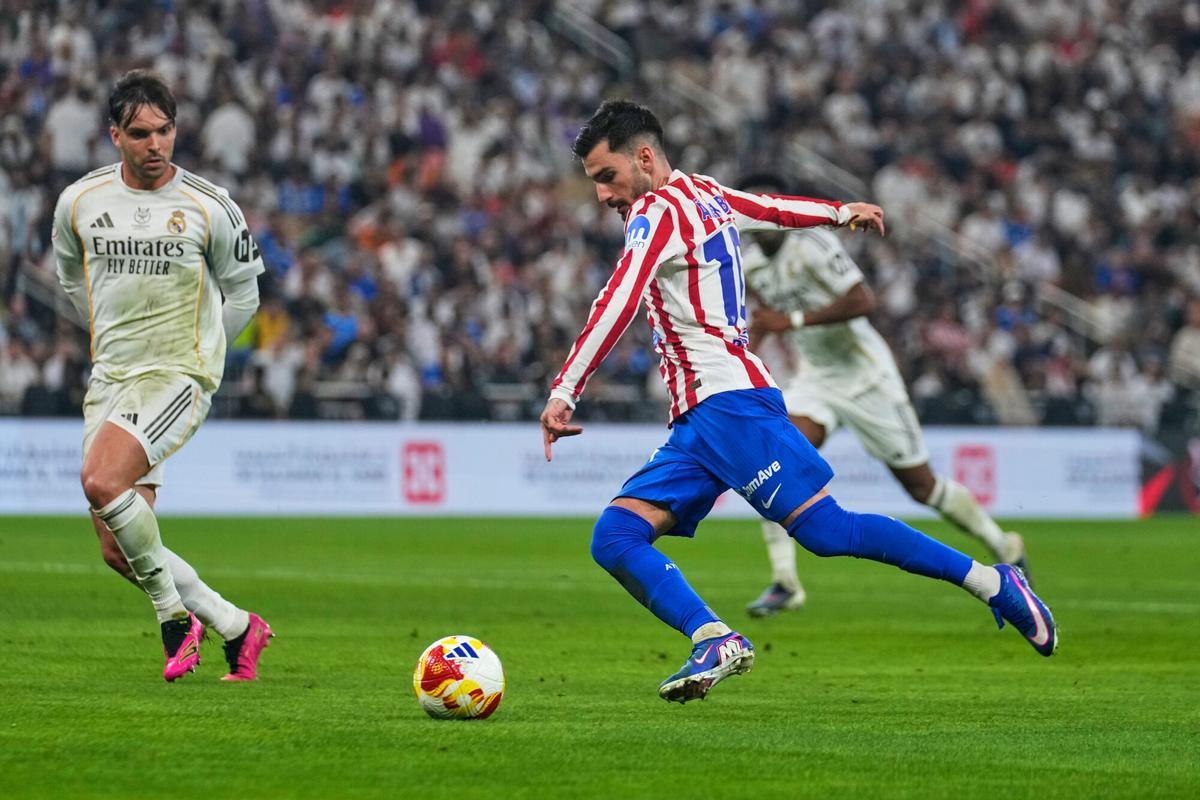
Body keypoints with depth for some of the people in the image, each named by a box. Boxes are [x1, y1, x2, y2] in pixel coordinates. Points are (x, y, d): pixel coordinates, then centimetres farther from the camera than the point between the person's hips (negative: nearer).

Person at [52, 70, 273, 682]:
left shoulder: (209, 207, -5)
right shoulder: (79, 202, 3)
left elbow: (242, 293, 8)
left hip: (179, 376, -5)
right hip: (109, 378, 5)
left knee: (101, 482, -29)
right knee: (117, 551, -1)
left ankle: (174, 610, -9)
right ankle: (236, 628, 16)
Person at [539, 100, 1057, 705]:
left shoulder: (658, 209, -7)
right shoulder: (704, 195, 20)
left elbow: (617, 307, -20)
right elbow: (776, 210, 38)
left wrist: (563, 393, -24)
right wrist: (842, 213, 57)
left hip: (728, 401, -10)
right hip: (696, 425, 10)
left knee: (825, 529, -14)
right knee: (614, 537, -5)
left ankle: (990, 582, -6)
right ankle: (714, 640, -22)